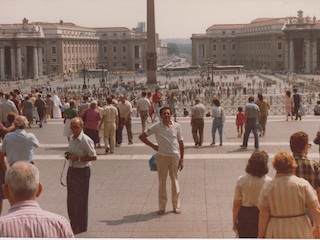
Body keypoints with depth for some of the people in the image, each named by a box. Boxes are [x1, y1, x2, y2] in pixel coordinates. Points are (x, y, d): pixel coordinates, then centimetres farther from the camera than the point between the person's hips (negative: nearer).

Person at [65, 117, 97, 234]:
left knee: (81, 200, 2)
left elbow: (93, 157, -18)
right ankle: (73, 223, 33)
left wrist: (78, 158, -23)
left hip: (82, 171, -8)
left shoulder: (86, 140, -18)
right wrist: (68, 155, 2)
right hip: (71, 170, 8)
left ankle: (81, 226, 15)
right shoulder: (72, 138, 8)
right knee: (71, 199, 16)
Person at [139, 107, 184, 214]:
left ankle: (176, 206, 17)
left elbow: (181, 143, 4)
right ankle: (162, 207, 14)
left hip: (174, 156, 1)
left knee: (175, 181, 7)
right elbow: (142, 136, 2)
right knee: (162, 182, 5)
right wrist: (153, 146, -2)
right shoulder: (156, 127, -4)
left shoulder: (177, 126, 0)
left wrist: (181, 159, 1)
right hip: (161, 156, -1)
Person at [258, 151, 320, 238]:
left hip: (276, 234, 0)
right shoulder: (303, 184, -6)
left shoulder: (268, 187, -5)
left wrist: (260, 236, 4)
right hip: (301, 232, 0)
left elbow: (263, 215, -5)